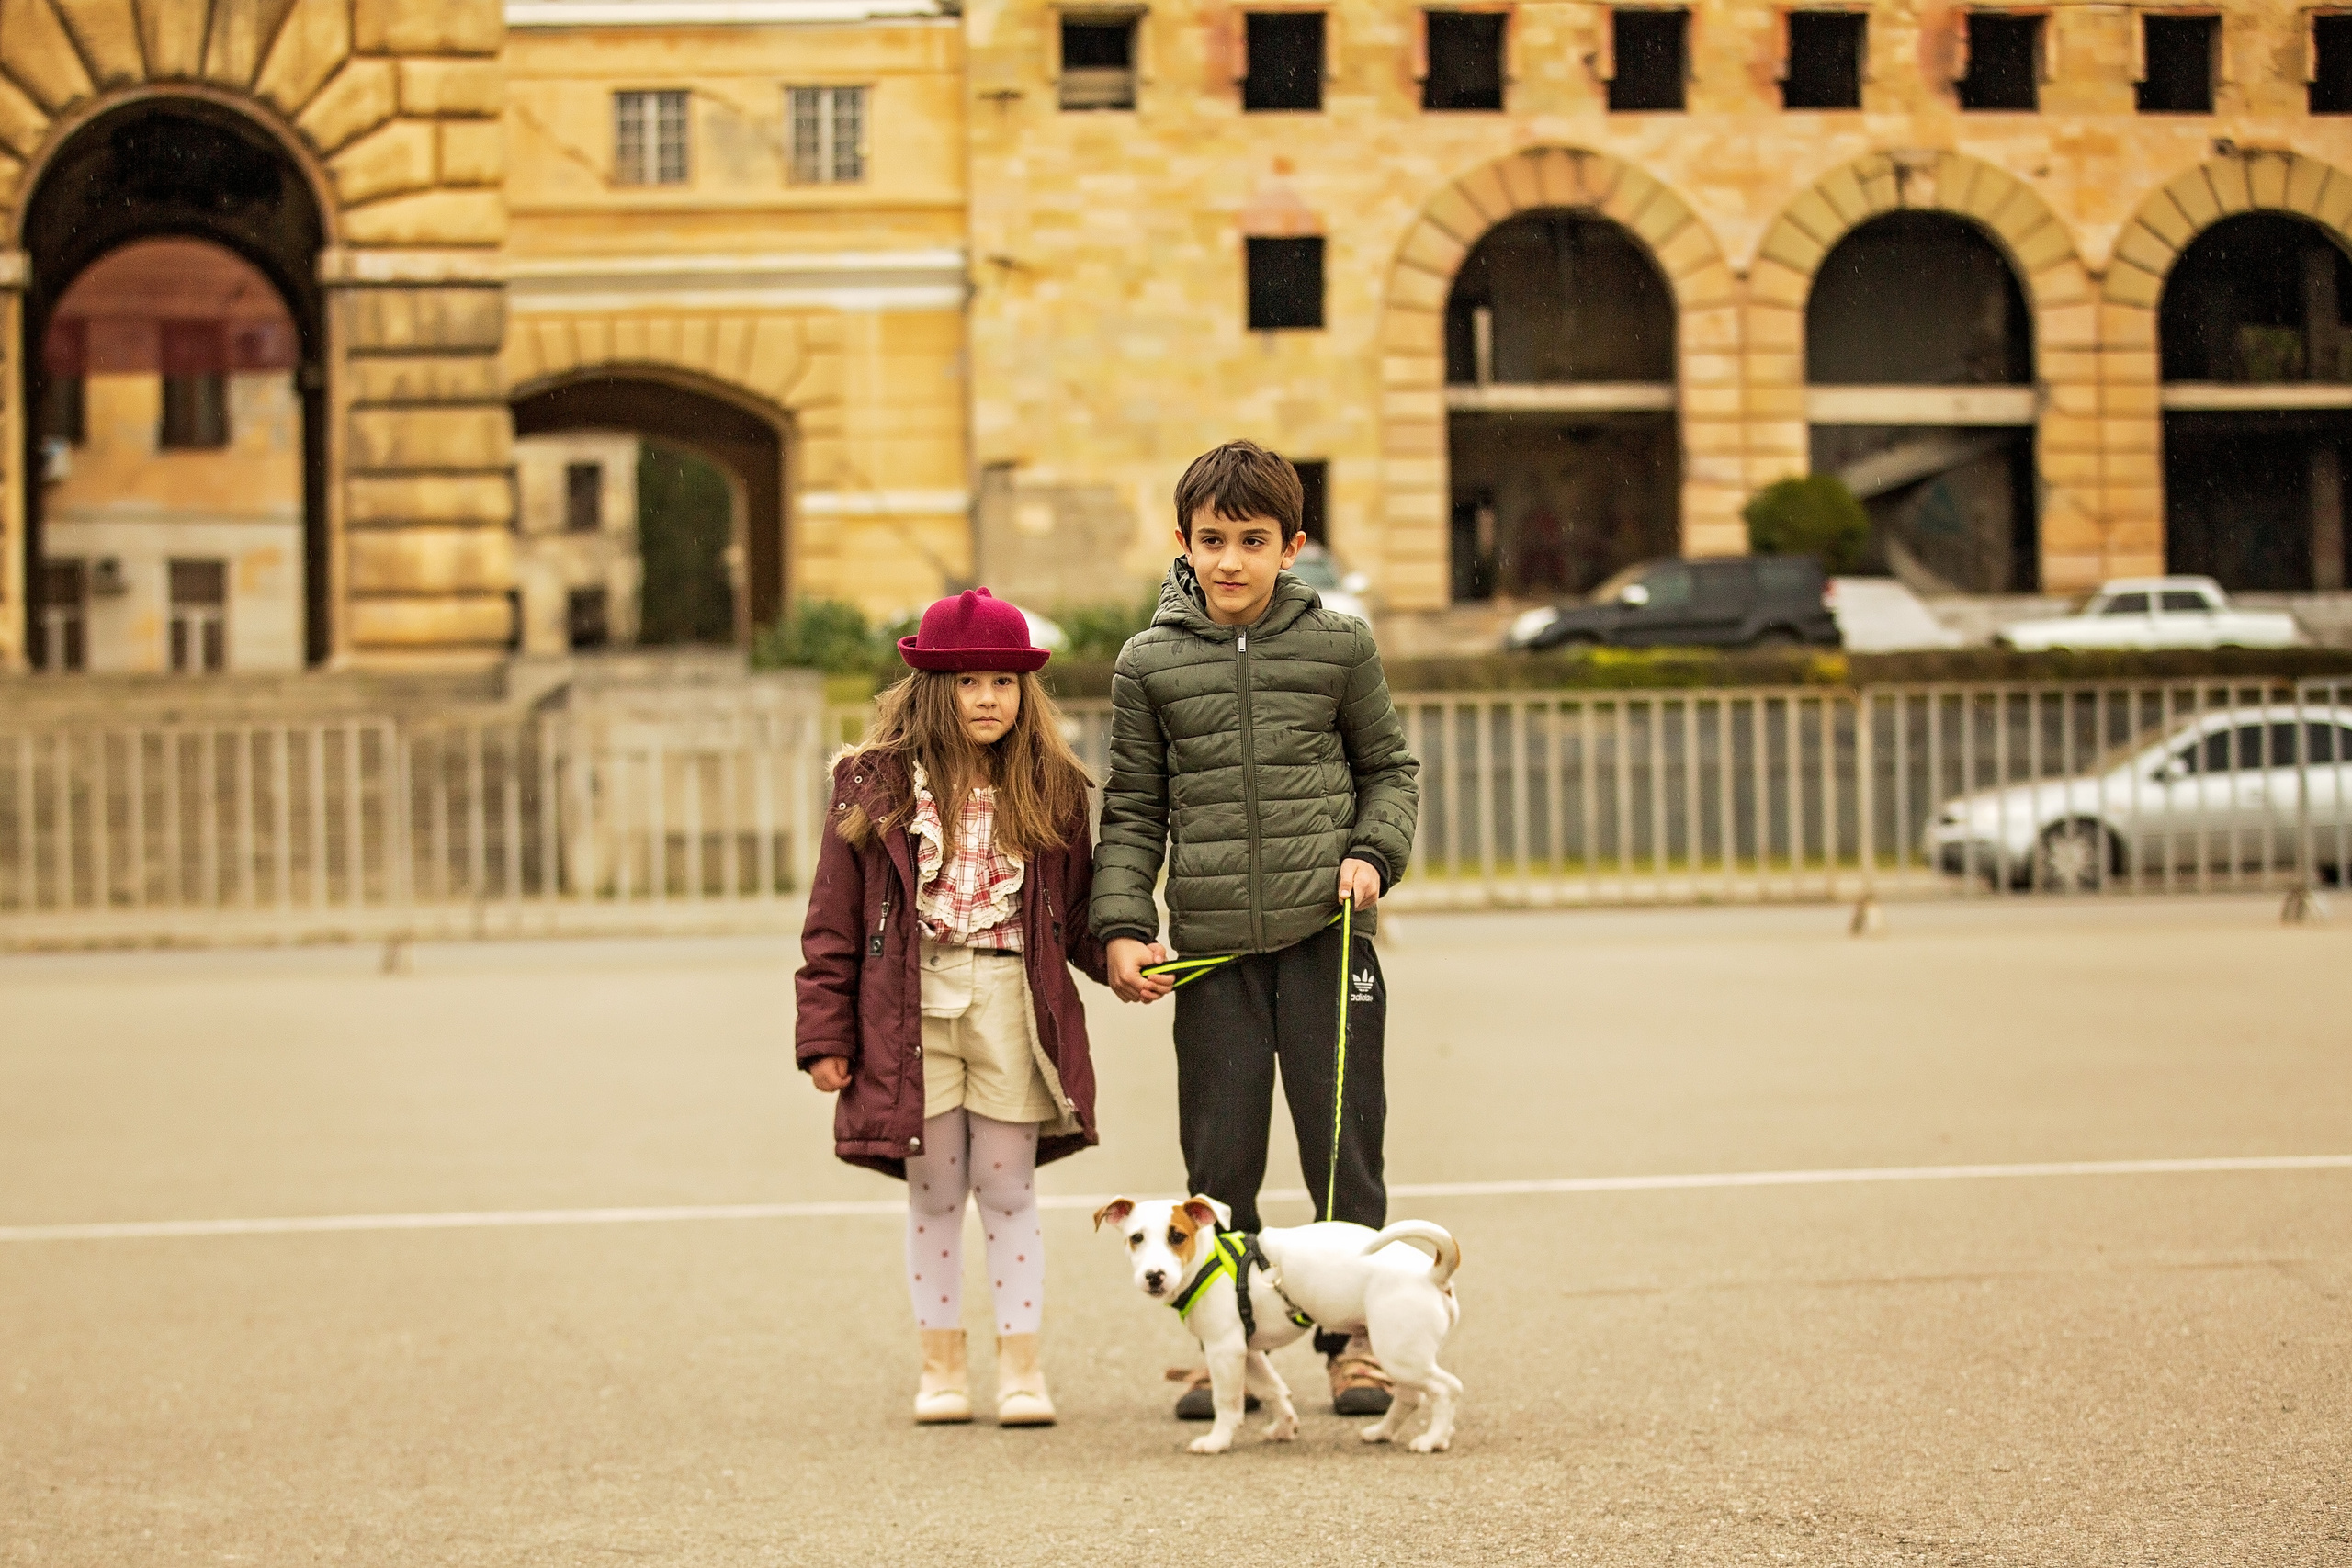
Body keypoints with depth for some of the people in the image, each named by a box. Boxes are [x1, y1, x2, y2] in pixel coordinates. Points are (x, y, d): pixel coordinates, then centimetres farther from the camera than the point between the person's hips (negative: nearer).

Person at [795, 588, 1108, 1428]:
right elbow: (833, 921, 1)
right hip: (912, 1007, -1)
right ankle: (941, 1365, 18)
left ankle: (1020, 1366, 11)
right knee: (933, 1190, 7)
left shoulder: (1050, 788, 6)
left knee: (1008, 1188, 5)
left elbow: (1077, 910, 11)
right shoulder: (876, 783, 0)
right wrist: (826, 1034, -3)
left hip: (1013, 1006, 1)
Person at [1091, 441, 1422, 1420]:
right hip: (1212, 948, 1)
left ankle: (1354, 1339, 14)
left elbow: (1390, 767, 14)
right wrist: (1121, 926, -2)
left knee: (1344, 1146, 3)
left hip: (1326, 935, 0)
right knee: (1219, 1159, 3)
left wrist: (1374, 853, -4)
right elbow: (1132, 813, 9)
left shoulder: (1339, 646, 3)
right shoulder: (1148, 664, 4)